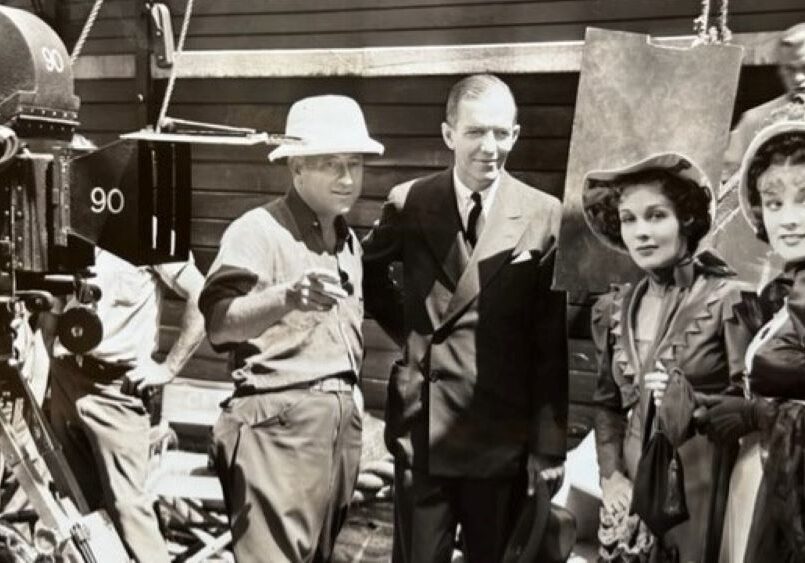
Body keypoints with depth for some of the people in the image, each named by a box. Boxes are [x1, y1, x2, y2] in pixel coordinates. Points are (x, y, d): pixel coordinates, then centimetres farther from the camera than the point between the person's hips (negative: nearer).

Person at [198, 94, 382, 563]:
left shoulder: (349, 239, 16)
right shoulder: (258, 230, -8)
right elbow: (219, 325, -21)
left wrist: (348, 402, 16)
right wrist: (284, 298, -38)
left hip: (343, 421, 8)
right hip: (280, 423, -7)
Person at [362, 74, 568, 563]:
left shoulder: (545, 216, -6)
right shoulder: (409, 203, -1)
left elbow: (553, 344, -4)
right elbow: (369, 270, 19)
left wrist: (549, 444, -5)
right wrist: (405, 327, 6)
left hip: (503, 435, -1)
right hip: (420, 428, 1)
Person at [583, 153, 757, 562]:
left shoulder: (728, 298, -10)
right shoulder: (614, 309, 4)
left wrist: (688, 399, -21)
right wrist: (610, 475, -1)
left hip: (703, 489, -4)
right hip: (633, 487, 4)